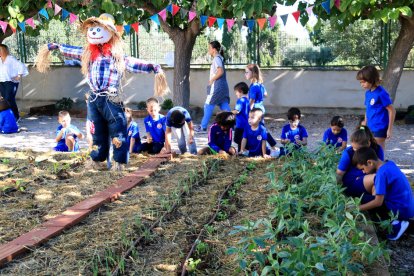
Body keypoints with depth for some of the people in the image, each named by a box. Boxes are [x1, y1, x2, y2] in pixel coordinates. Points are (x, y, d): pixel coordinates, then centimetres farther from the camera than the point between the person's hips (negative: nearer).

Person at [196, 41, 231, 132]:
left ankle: (203, 126, 4)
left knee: (208, 106, -2)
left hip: (217, 86, -9)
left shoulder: (217, 58, -11)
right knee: (225, 106, 7)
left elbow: (220, 72, -22)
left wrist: (211, 80, -14)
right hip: (223, 86, 9)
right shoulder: (219, 58, 17)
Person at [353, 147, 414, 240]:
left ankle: (395, 224, -7)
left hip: (401, 211, -9)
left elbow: (378, 202, -22)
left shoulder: (382, 173, -22)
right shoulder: (389, 164, 2)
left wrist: (358, 208, -14)